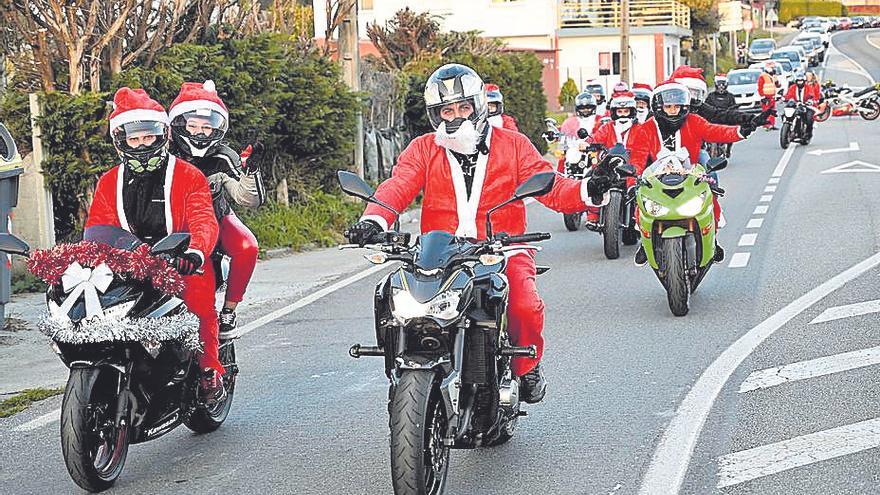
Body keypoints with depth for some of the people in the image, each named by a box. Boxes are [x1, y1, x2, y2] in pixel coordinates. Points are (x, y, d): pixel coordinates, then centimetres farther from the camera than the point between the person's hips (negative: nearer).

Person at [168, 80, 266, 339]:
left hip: (216, 218, 0)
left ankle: (229, 309, -13)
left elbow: (251, 199, -16)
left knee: (247, 247, -30)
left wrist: (250, 172, -33)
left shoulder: (223, 159, -11)